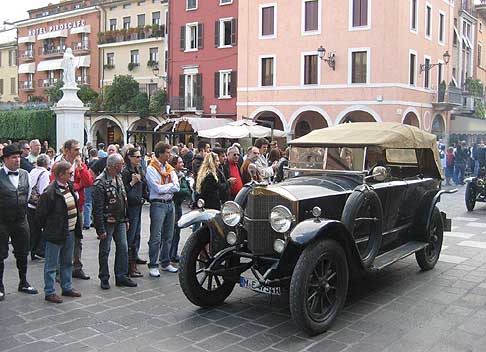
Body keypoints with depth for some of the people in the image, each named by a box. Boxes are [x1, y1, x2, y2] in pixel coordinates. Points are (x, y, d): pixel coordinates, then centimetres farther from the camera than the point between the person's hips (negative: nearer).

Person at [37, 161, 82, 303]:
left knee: (67, 263, 19)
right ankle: (49, 292, 14)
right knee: (51, 265, 4)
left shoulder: (70, 187, 6)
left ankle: (67, 287, 31)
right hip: (56, 234, -8)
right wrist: (48, 228, -4)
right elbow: (40, 214, -14)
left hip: (70, 232, 8)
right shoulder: (50, 192, -19)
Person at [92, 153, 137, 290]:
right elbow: (97, 208, -18)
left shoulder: (119, 178, 9)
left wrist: (126, 219, 16)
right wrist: (100, 229, -19)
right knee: (105, 250, 4)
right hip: (107, 222, -7)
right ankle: (104, 278, 16)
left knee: (123, 248, 8)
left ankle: (121, 276, 17)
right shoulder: (100, 182, -17)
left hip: (120, 221, 7)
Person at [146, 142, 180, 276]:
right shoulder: (151, 169, -7)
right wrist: (171, 185, -2)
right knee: (156, 237, -6)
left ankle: (165, 263, 23)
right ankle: (153, 266, 1)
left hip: (170, 204, 7)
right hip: (158, 204, -7)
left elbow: (177, 187, 2)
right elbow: (158, 188, -17)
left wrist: (164, 187, -12)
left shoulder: (170, 168, 12)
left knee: (168, 236, 12)